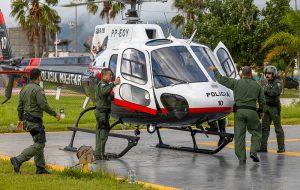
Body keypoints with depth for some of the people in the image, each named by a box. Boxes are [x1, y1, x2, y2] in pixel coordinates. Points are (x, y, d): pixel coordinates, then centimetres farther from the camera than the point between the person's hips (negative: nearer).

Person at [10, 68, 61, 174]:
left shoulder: (24, 89, 11)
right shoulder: (38, 89, -15)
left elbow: (20, 106, 15)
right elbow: (43, 105, -20)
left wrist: (21, 119, 26)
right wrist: (55, 114, -9)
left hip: (27, 121, 9)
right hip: (35, 121, -9)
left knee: (39, 143, 15)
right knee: (39, 144, -7)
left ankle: (40, 168, 16)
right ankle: (18, 160, -16)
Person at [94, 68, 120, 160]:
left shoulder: (106, 84, 20)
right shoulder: (102, 84, -12)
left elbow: (110, 99, 24)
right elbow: (104, 91, -36)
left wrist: (112, 95, 4)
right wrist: (113, 84, -40)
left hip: (104, 112, 10)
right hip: (102, 112, -10)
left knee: (100, 133, 14)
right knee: (103, 133, -11)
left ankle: (98, 154, 20)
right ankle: (99, 154, -10)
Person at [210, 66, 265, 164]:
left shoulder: (236, 83, 2)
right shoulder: (257, 86, 9)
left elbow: (221, 79, 5)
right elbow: (262, 101, 12)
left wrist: (215, 70, 21)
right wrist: (260, 111, 28)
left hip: (239, 111, -1)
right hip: (252, 111, 1)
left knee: (239, 135, 4)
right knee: (256, 132, 16)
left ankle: (241, 158, 4)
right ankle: (253, 152, -1)